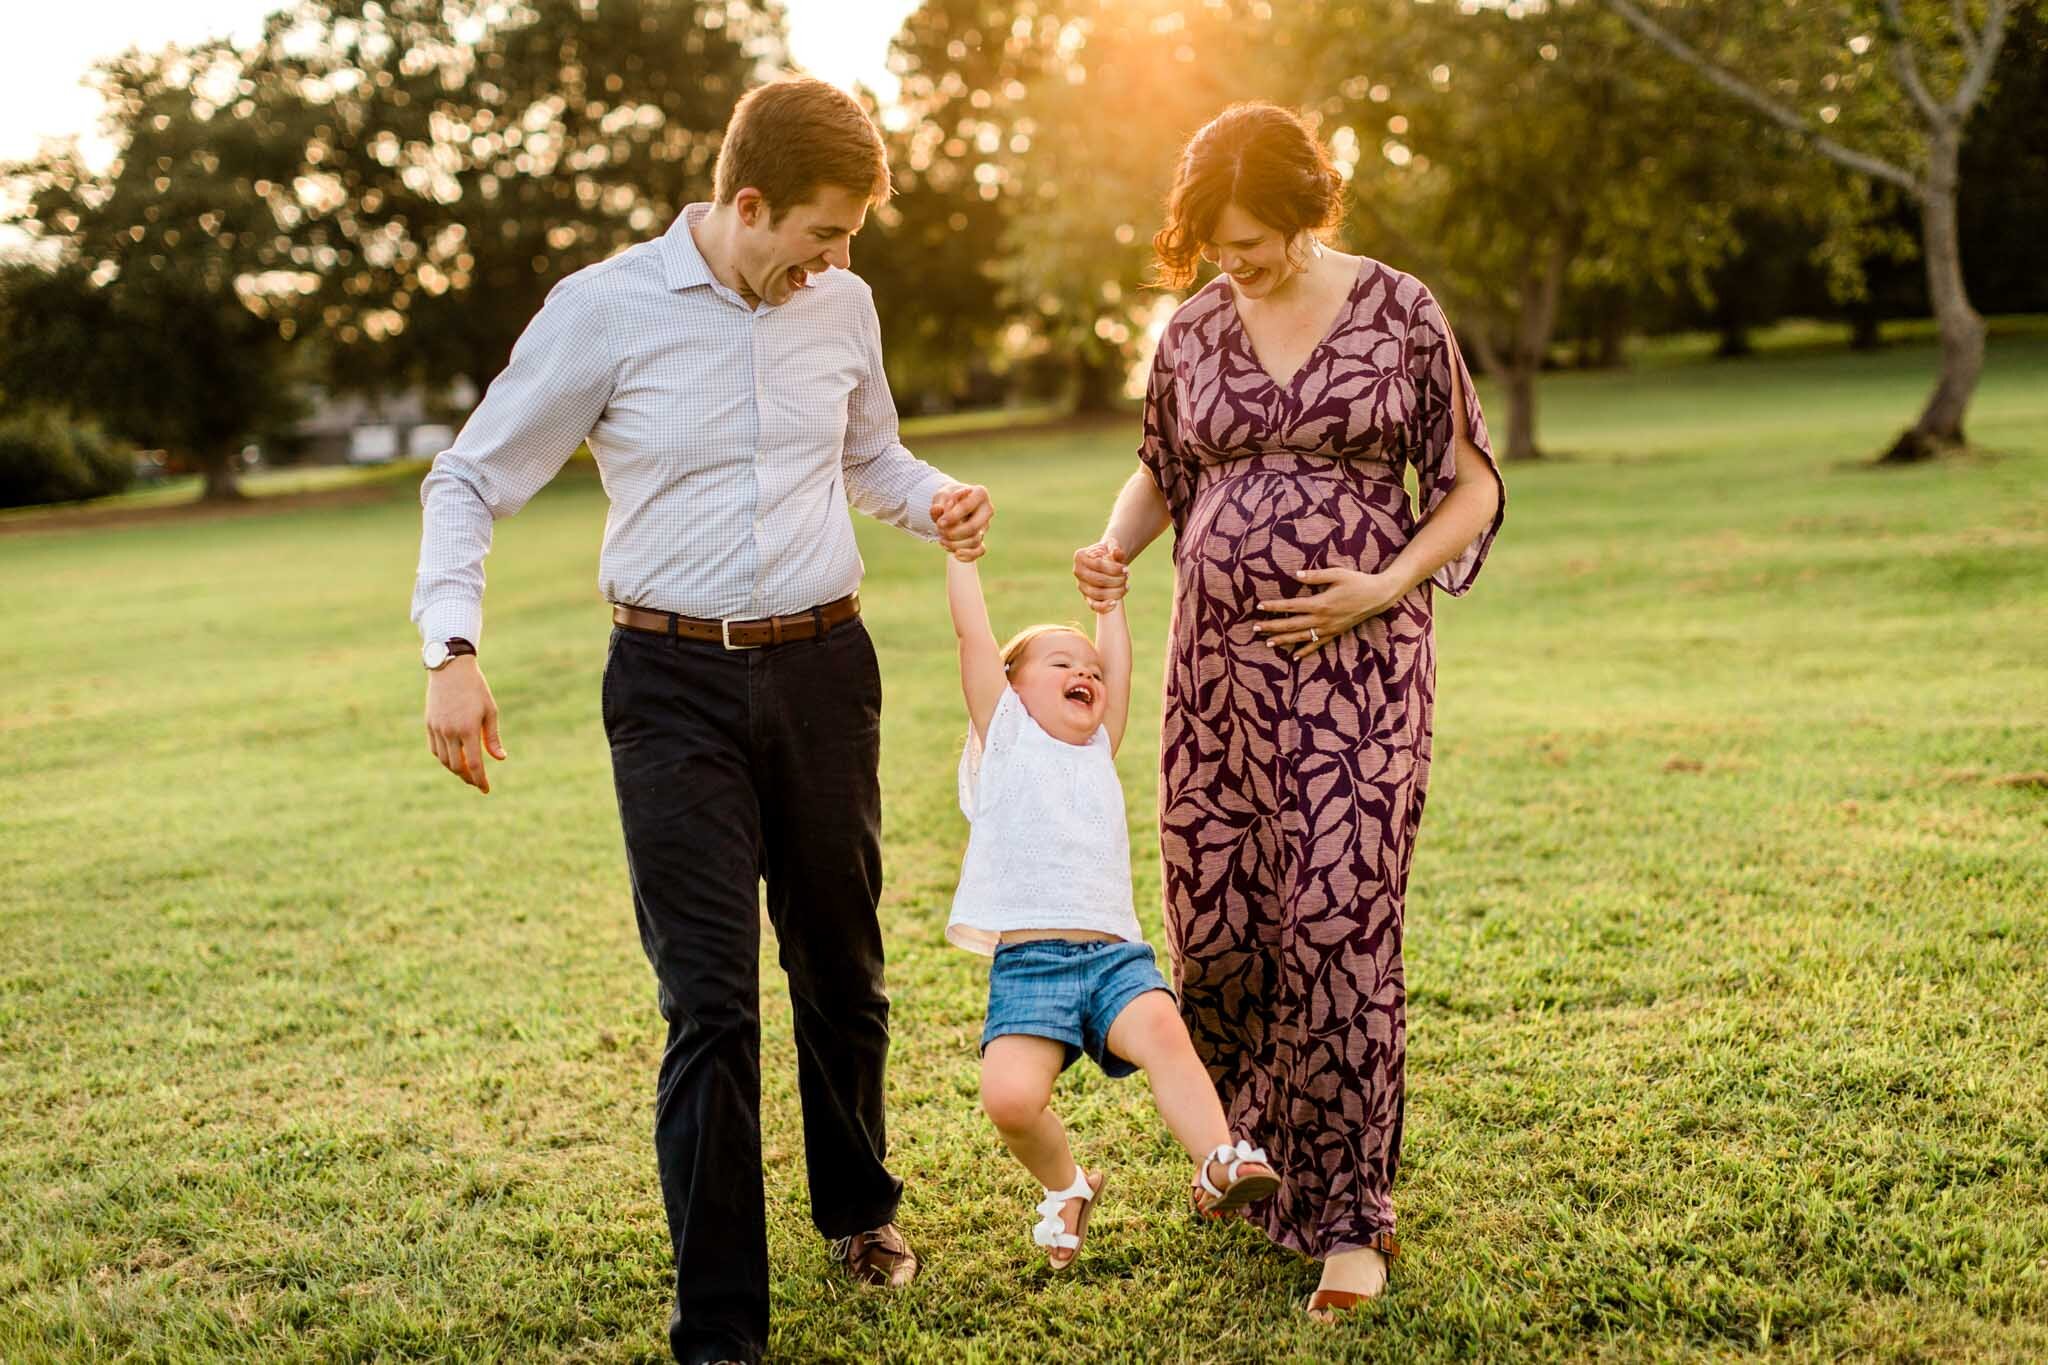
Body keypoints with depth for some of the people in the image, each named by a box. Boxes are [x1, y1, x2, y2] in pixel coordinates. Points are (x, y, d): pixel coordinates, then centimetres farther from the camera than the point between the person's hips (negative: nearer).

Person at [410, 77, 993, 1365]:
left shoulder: (842, 304, 6)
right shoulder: (605, 311, -7)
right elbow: (471, 481, -1)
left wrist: (936, 501, 3)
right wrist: (454, 648, -14)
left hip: (825, 669, 4)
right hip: (675, 685, -4)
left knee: (844, 969, 16)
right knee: (710, 1002, -6)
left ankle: (860, 1208, 40)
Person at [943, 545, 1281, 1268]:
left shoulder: (1099, 749, 26)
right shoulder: (1004, 735, 13)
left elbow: (1119, 661, 26)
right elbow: (974, 635, 7)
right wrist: (960, 548, 11)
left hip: (1115, 954, 3)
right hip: (1026, 962, -3)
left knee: (1161, 1030, -30)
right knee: (1010, 1094, -24)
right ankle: (1064, 1187, 4)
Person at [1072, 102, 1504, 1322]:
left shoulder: (1397, 312, -2)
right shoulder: (1195, 330, 8)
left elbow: (1471, 487, 2)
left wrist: (1388, 586, -13)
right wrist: (1114, 547, 2)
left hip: (1357, 661, -4)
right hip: (1218, 660, 4)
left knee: (1340, 931, -7)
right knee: (1213, 928, 7)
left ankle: (1349, 1218, 5)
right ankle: (1251, 1142, 34)